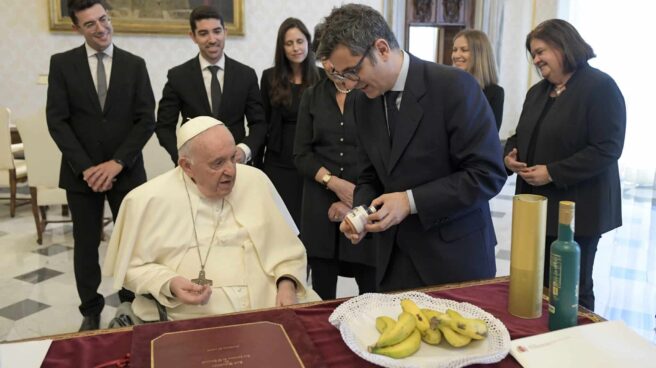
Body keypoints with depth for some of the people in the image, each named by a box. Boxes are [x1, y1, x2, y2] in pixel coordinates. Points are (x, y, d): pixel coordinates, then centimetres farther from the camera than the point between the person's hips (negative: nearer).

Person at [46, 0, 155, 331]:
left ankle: (133, 305, 26)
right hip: (82, 173, 0)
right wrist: (85, 167, -12)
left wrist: (118, 162, -13)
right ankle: (91, 311, 26)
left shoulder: (134, 64, 3)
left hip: (126, 171, 0)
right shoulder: (62, 64, 2)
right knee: (86, 246, 9)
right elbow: (56, 120, -3)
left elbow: (146, 119, -3)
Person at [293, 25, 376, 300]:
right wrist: (335, 183, -10)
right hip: (321, 207, 3)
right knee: (323, 295, 7)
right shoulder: (312, 96, 8)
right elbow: (301, 155, 5)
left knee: (372, 293, 2)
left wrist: (356, 200, -8)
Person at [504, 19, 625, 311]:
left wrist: (552, 173, -21)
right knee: (537, 285, 12)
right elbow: (521, 136, 21)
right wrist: (509, 155, -2)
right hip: (538, 206, 7)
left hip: (577, 210, -7)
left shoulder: (601, 87, -10)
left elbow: (607, 149, -18)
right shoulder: (537, 91, 14)